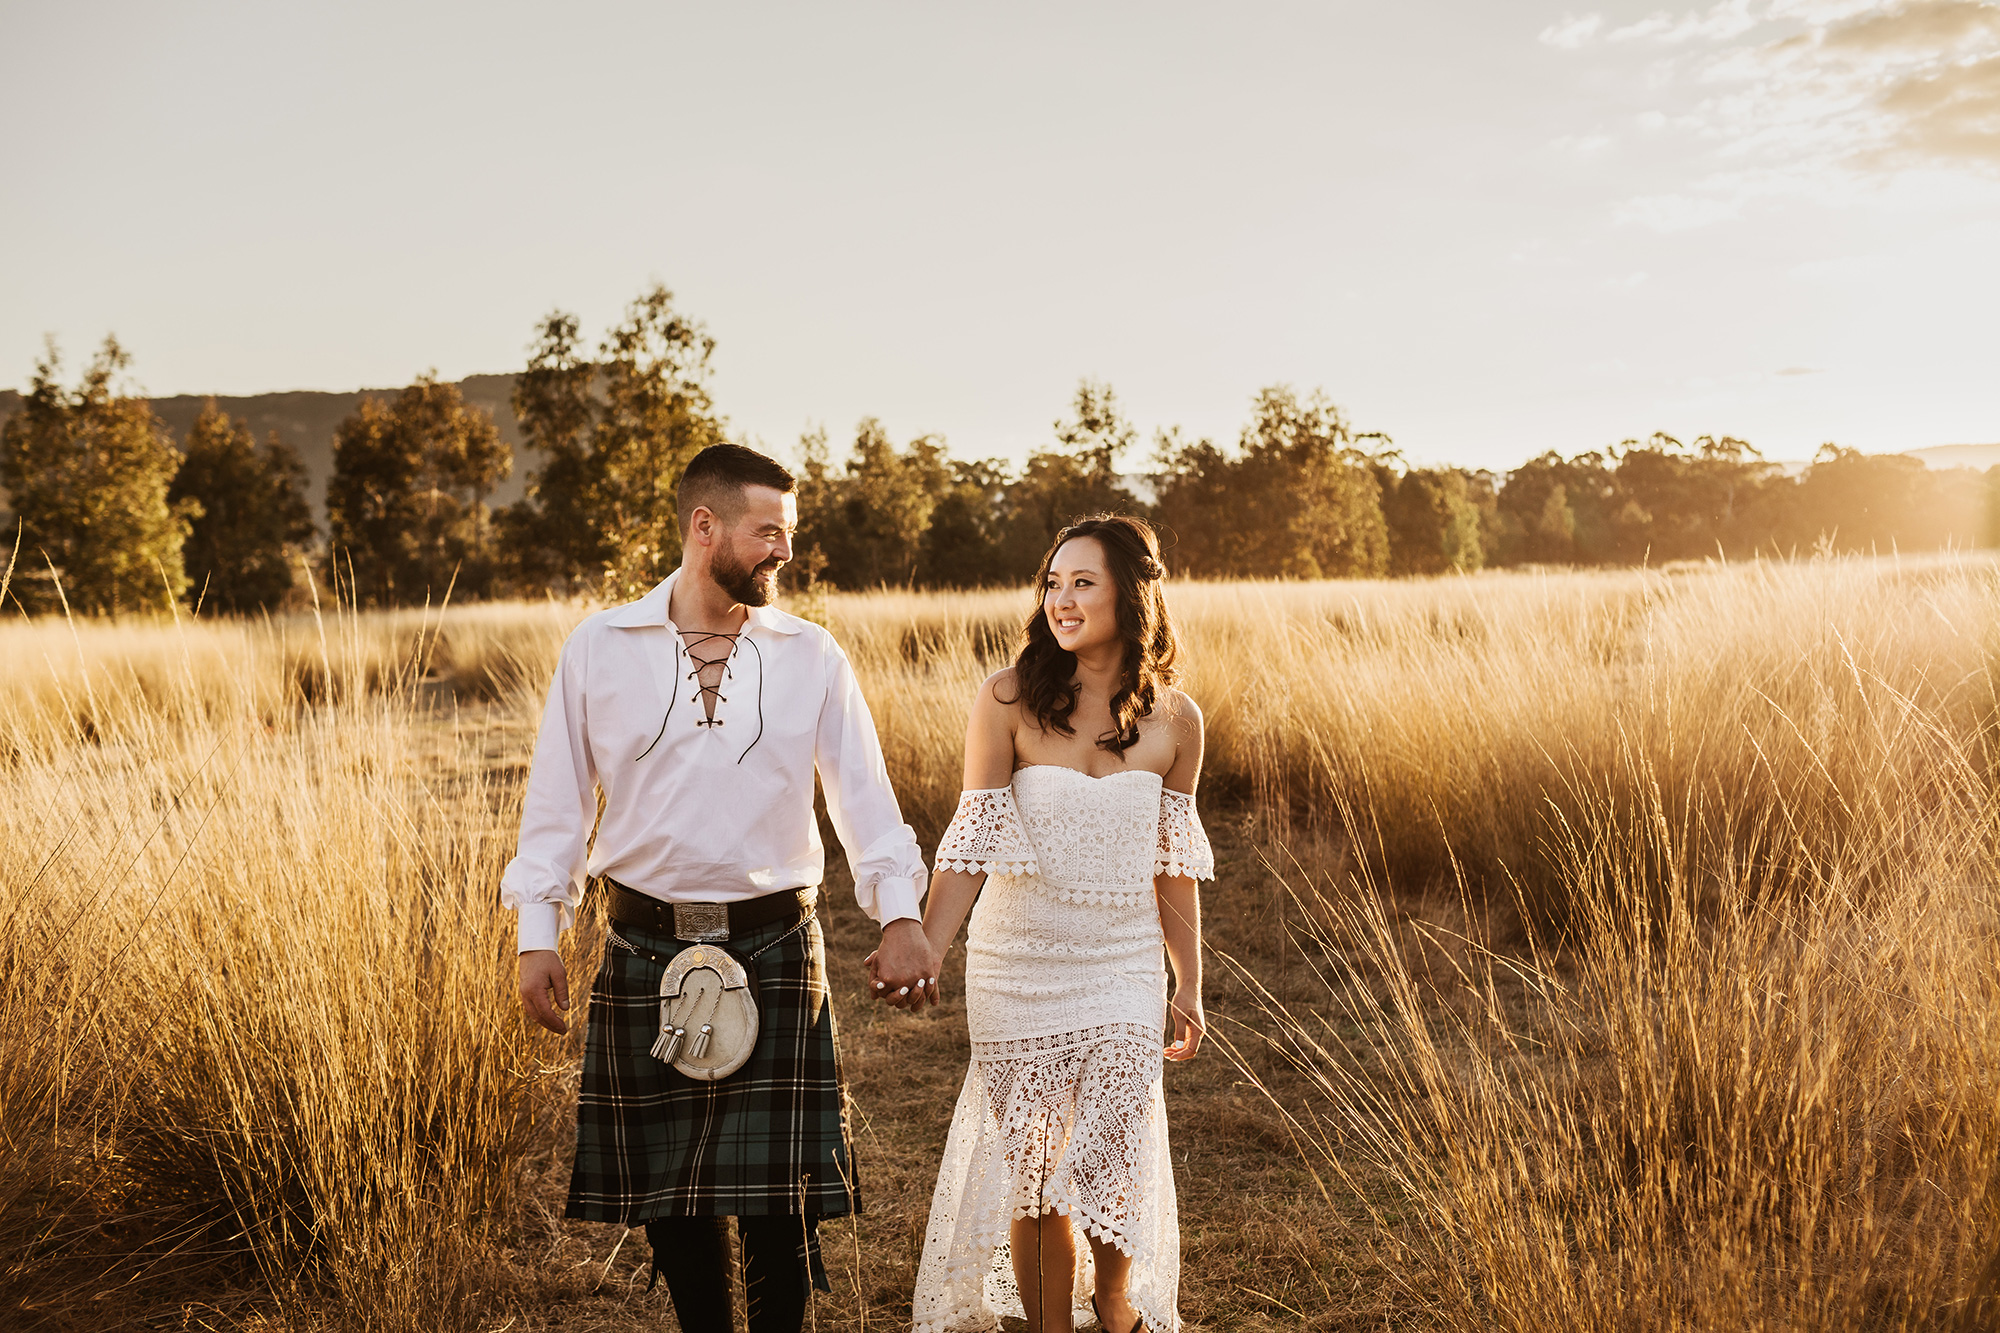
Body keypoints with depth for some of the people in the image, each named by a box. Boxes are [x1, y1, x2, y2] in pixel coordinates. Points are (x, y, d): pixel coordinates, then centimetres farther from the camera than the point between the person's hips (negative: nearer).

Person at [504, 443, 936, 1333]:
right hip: (644, 951, 1)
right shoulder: (598, 649, 1)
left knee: (778, 1186, 1)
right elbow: (557, 799, 6)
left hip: (775, 949, 0)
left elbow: (863, 793, 1)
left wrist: (899, 912, -11)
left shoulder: (812, 658, 3)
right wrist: (538, 933, 1)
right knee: (660, 1182, 11)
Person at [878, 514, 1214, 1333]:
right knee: (1032, 1173, 8)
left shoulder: (1174, 720, -2)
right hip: (1015, 969, -1)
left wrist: (1189, 987, 11)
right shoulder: (1008, 701, -8)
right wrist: (924, 952, -21)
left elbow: (1173, 865, 7)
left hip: (1122, 974, 1)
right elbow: (973, 842, -10)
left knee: (1107, 1172, 0)